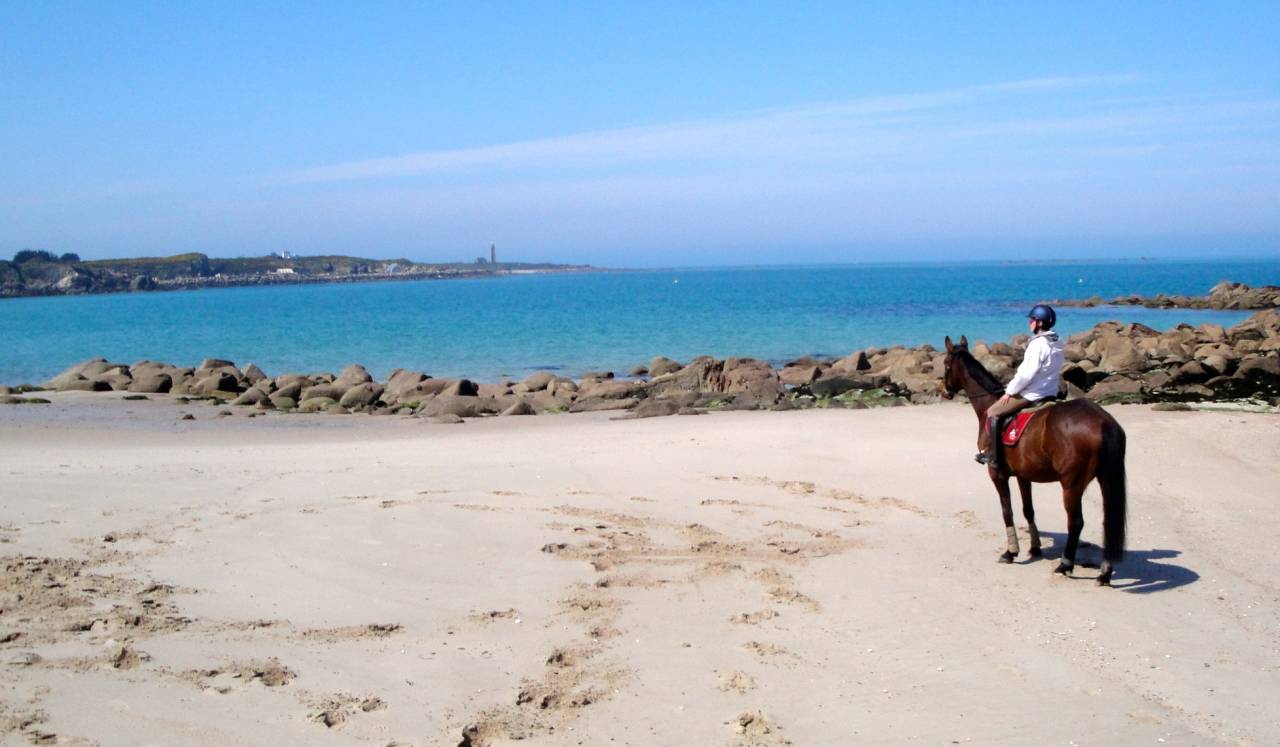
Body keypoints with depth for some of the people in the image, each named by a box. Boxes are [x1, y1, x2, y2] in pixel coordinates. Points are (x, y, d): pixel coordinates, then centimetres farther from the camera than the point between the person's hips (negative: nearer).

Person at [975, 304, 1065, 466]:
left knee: (992, 413, -1)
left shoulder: (1038, 344, -22)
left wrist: (1010, 391, -11)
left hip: (1031, 395, -10)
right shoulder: (1057, 344, 7)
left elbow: (1026, 373, -24)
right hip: (1050, 393, 10)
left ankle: (991, 454, -2)